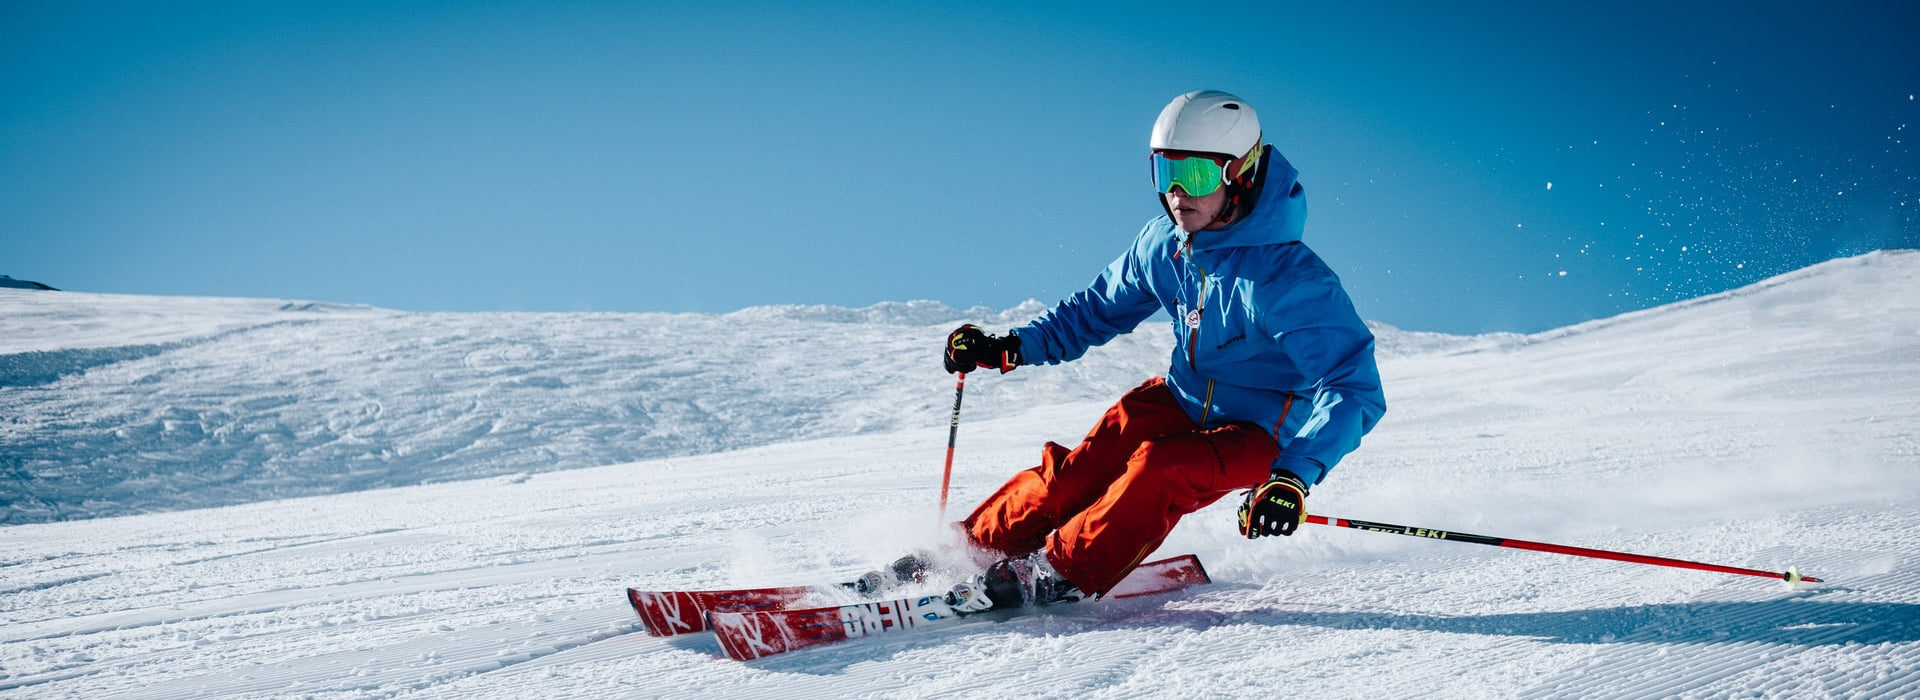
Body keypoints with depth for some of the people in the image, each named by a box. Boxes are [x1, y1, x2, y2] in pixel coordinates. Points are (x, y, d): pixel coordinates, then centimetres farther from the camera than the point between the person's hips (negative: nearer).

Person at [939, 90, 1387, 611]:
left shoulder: (1287, 277, -29)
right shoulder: (1164, 243, -8)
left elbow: (1353, 389, -34)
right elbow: (1100, 308, 10)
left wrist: (1296, 475, -47)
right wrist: (1013, 347, -1)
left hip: (1259, 434, -5)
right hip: (1182, 400, 6)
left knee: (1160, 471, -32)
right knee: (1080, 472, -15)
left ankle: (1057, 574, -21)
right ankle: (973, 547, -5)